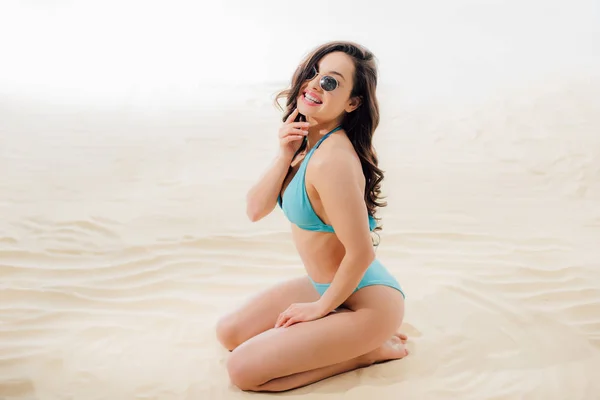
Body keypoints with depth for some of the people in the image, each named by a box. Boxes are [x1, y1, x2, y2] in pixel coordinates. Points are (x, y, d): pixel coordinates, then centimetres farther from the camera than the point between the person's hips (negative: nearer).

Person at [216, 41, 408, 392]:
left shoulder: (332, 159, -29)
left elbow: (360, 252, -27)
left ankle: (370, 349, 1)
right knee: (229, 333, 13)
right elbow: (255, 210, -1)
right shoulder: (305, 143, 0)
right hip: (326, 285, 9)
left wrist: (321, 308, -12)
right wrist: (285, 156, -16)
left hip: (367, 299, -9)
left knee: (243, 369, -12)